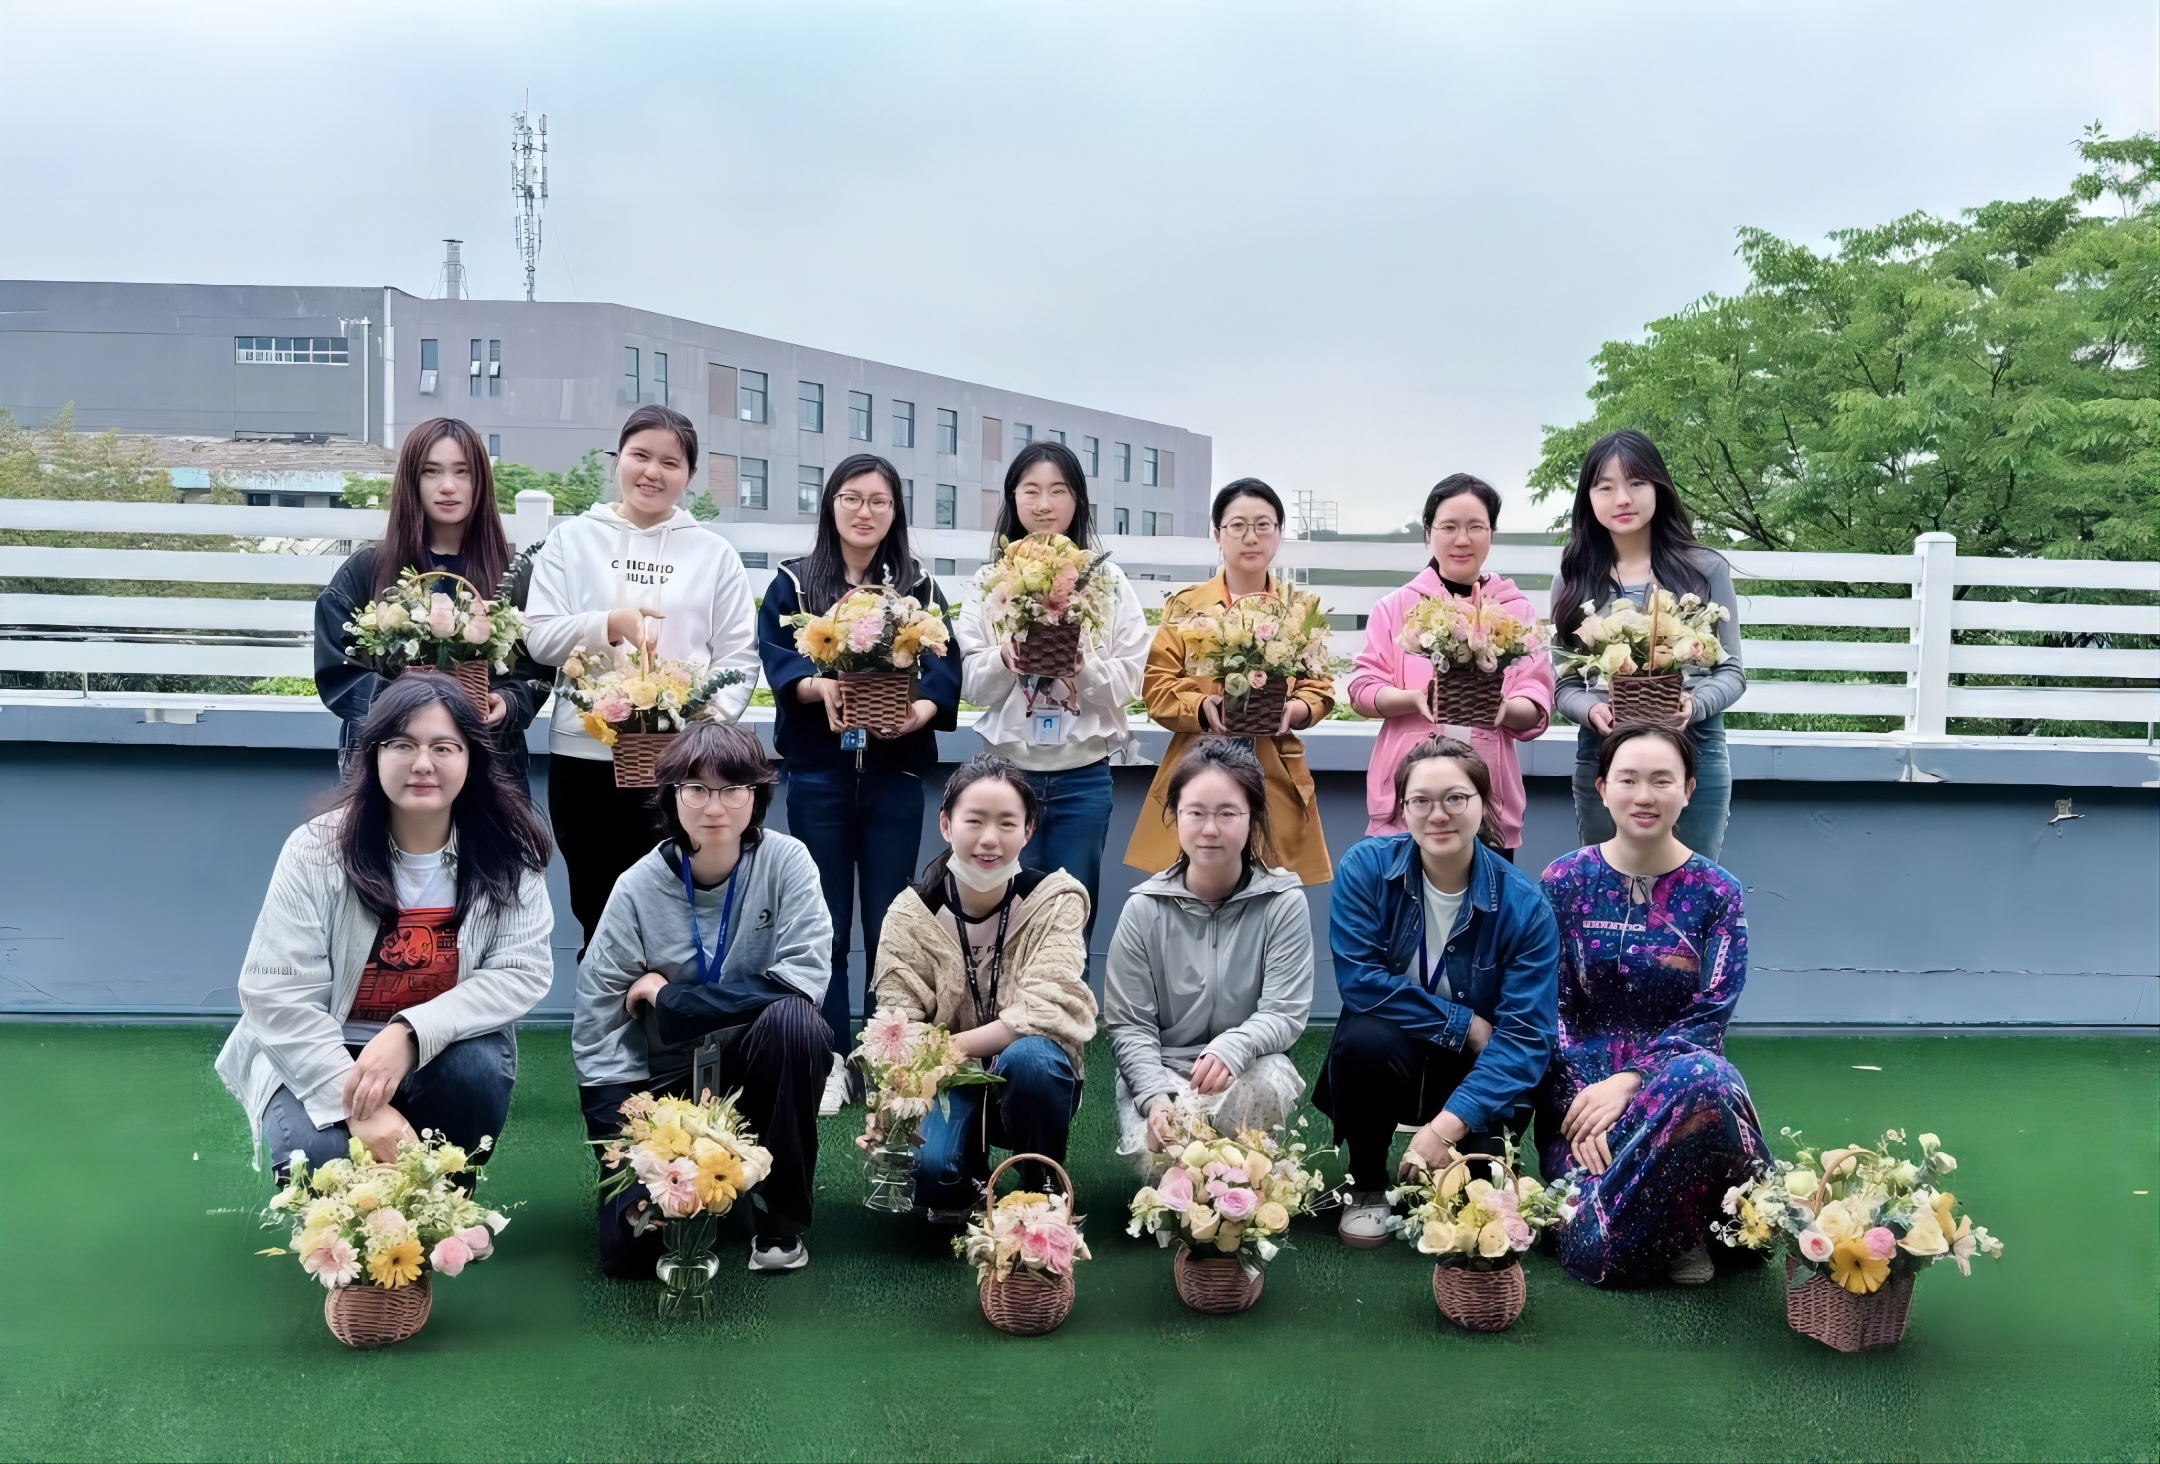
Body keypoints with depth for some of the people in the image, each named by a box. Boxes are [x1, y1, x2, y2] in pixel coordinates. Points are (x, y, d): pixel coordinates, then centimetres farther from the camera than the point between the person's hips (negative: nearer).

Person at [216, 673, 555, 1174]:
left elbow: (523, 972, -16)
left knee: (480, 1069, -31)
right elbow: (277, 994, -19)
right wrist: (359, 1105, -30)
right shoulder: (318, 850, -15)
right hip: (317, 1054, -1)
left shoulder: (508, 852, -10)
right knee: (318, 1151, -29)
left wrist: (410, 1034, -31)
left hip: (439, 1050, 1)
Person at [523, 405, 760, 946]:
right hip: (584, 757, 1)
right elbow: (539, 637, 2)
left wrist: (708, 720, -11)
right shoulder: (572, 539, 9)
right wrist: (609, 625, -15)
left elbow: (740, 658, 5)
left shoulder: (715, 553, 9)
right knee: (596, 913, 9)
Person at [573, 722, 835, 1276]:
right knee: (629, 1247, -19)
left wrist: (668, 997, -17)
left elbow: (803, 978, -20)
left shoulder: (784, 861, -10)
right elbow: (598, 1020, -7)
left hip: (755, 1067, -1)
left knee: (793, 1018, -35)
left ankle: (781, 1218, -14)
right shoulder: (640, 886, -8)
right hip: (669, 1079, 1)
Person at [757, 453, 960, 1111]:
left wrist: (922, 707, -24)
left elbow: (946, 668, -3)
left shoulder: (918, 586, 10)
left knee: (888, 921, 3)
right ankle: (829, 1060, 11)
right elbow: (778, 663, -6)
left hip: (895, 770, 1)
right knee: (826, 922, 4)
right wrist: (820, 686, -27)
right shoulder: (793, 583, 8)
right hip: (818, 770, 0)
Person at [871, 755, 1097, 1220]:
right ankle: (963, 1184, 9)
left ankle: (1042, 1193, -7)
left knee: (1029, 1057, -35)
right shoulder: (911, 915, -6)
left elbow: (1045, 1011, -21)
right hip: (950, 1086, 1)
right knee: (927, 1166, -30)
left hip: (1033, 1079, 0)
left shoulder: (1055, 899, -10)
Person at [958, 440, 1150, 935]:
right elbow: (972, 685, 2)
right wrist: (1005, 658, -18)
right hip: (1008, 772, 0)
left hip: (1083, 778, 0)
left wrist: (1082, 663, -19)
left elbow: (1131, 680, -2)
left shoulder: (1109, 581, 3)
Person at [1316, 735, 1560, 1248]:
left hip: (1473, 1072, 0)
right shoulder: (1366, 867, -14)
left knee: (1479, 1149, -28)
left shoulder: (1524, 905, -15)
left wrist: (1447, 1125, -30)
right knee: (1365, 1037, -33)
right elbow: (1358, 980, -19)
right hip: (1387, 1057, 0)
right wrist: (1465, 1026, -20)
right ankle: (1367, 1188, -5)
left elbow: (1525, 1036, -20)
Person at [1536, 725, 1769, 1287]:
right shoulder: (1564, 882, 3)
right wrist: (1582, 1100, -15)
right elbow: (1550, 1008, 0)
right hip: (1579, 1078, 0)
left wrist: (1629, 1082, -18)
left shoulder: (1716, 892, 2)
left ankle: (1688, 1223, -11)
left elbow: (1710, 1015, -4)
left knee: (1701, 1080, -40)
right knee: (1592, 1255, -24)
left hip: (1676, 1070, 0)